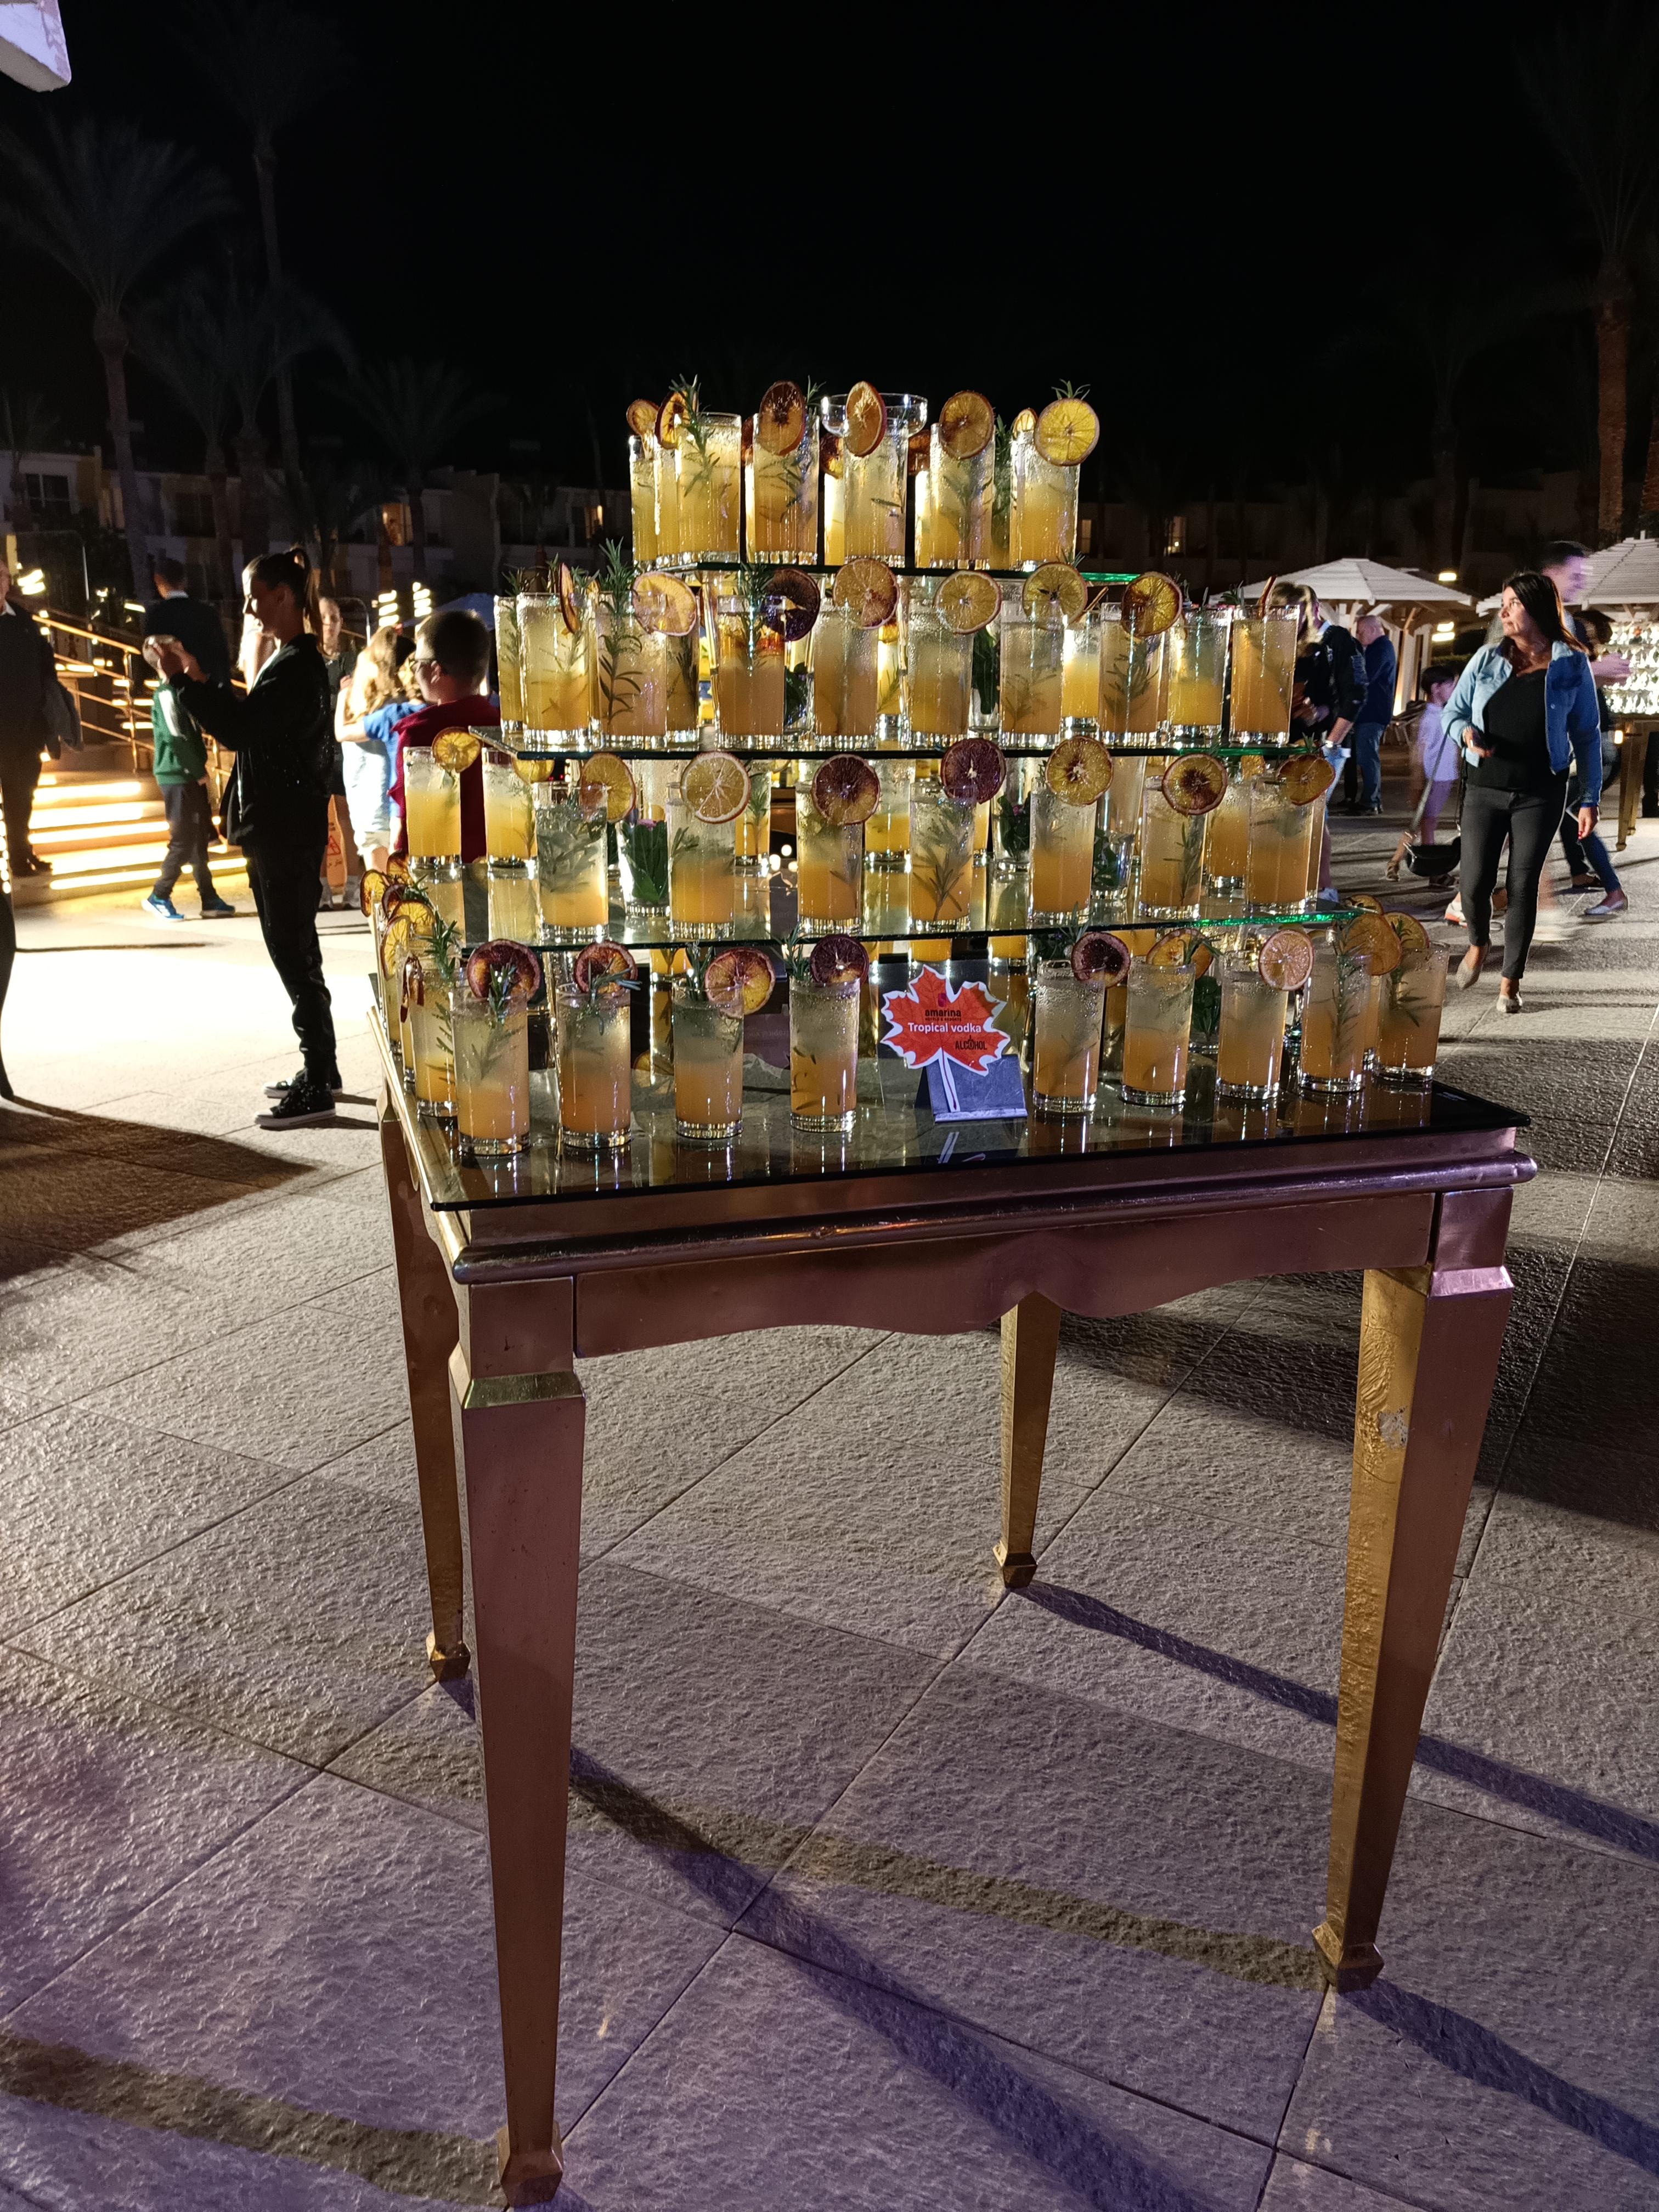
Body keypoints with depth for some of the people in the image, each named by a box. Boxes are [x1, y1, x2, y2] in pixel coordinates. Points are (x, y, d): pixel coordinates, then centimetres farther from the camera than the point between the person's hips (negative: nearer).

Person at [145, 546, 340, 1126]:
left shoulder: (297, 666, -16)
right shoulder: (292, 661, 16)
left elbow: (240, 731, -25)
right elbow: (254, 722, 19)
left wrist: (179, 680, -19)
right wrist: (199, 681, 12)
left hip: (286, 833, -11)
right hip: (282, 829, 11)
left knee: (293, 952, -6)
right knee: (295, 949, 16)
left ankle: (317, 1089, -1)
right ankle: (321, 1068, 26)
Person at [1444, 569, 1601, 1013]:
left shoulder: (1572, 664, -1)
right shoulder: (1488, 659, 4)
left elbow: (1587, 734, 2)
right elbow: (1453, 711, 10)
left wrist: (1590, 799, -2)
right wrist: (1466, 732, -14)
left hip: (1540, 793, -1)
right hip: (1485, 788, 2)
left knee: (1523, 886, 0)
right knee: (1474, 881, -2)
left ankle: (1511, 981, 13)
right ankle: (1478, 943, 31)